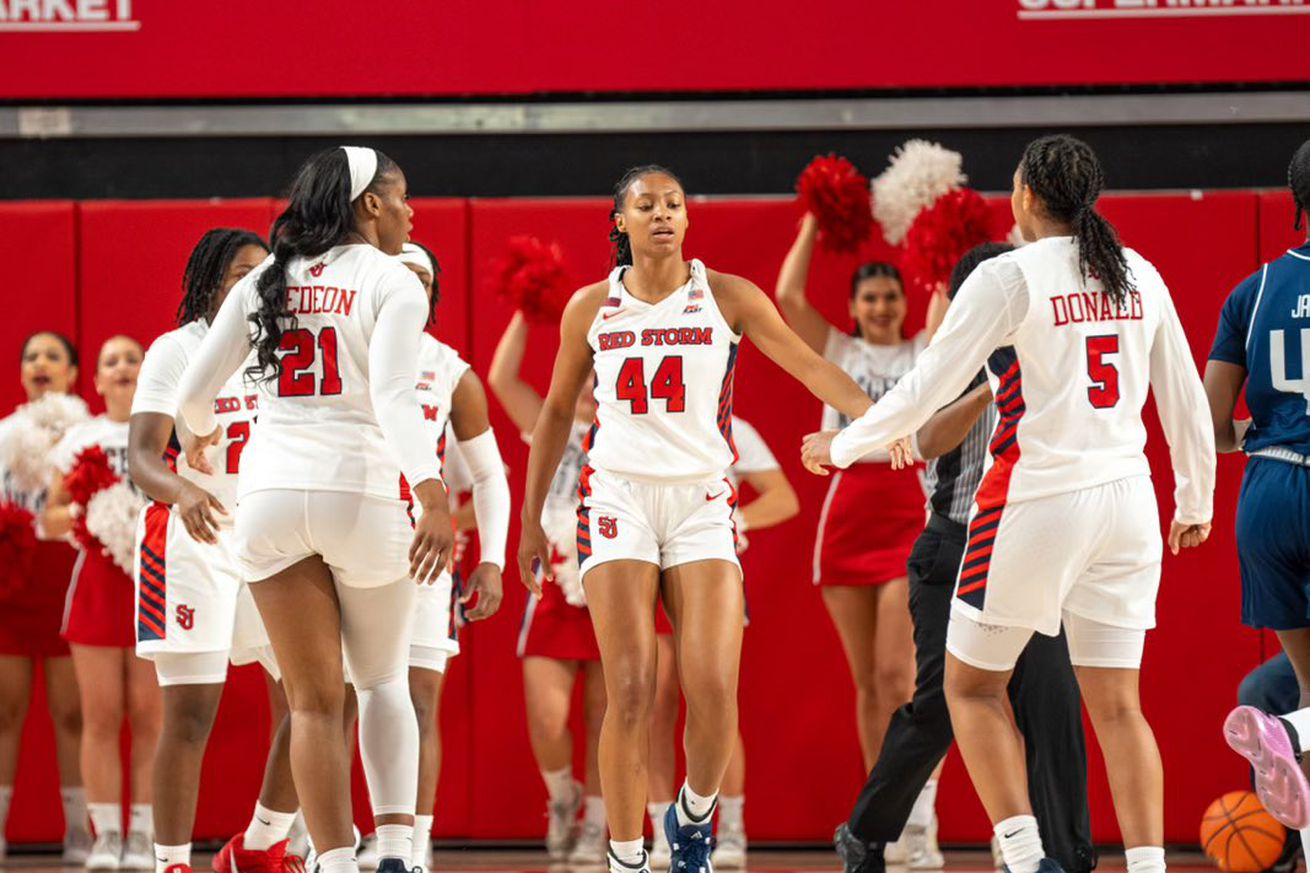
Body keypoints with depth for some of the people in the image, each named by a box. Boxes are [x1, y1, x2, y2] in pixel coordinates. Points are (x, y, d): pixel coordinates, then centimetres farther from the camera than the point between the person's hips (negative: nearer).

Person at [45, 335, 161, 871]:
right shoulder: (80, 439, 11)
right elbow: (50, 521, 10)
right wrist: (79, 512, -9)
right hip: (98, 579, 1)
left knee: (148, 714, -4)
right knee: (101, 715, -2)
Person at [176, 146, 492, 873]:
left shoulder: (264, 282, 10)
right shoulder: (391, 283, -2)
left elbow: (195, 388, 12)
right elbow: (394, 397, -17)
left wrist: (201, 433, 35)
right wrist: (433, 498, -25)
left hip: (270, 493, 3)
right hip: (361, 489, -3)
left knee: (315, 703, 5)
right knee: (384, 681, 16)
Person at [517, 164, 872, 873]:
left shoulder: (727, 297, 3)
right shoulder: (591, 307, 7)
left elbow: (809, 367, -4)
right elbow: (557, 412, 17)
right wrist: (531, 520, 18)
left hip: (702, 501, 0)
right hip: (618, 496, 0)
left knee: (713, 689, -13)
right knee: (631, 689, -11)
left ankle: (693, 815, 16)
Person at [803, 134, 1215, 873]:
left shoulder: (1010, 277, -8)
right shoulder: (1139, 276, 7)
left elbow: (929, 388, -7)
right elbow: (1186, 401, 11)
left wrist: (845, 446, 8)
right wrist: (1196, 501, 24)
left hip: (1037, 497, -5)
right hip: (1126, 500, 5)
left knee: (973, 685, 10)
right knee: (1116, 706, 7)